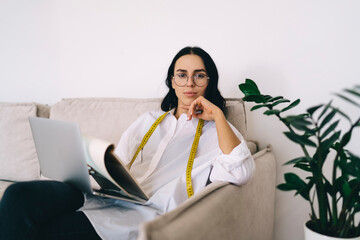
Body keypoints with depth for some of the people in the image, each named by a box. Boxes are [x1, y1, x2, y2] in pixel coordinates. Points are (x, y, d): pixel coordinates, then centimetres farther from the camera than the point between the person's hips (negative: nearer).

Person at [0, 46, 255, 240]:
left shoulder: (216, 130, 10)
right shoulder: (150, 120, 24)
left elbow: (239, 174, -12)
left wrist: (217, 114, -5)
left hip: (146, 214, -5)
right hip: (109, 196, 5)